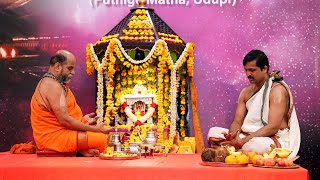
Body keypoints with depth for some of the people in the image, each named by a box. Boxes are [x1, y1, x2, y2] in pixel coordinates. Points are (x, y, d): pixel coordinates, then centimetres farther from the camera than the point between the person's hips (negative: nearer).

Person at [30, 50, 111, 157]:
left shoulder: (50, 83, 17)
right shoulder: (52, 85, -17)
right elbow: (64, 119, -22)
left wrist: (82, 119, 13)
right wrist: (94, 129, -17)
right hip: (53, 137, -11)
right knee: (104, 139, -21)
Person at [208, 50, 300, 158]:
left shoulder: (277, 90, -11)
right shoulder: (246, 92, 13)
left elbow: (273, 127, -20)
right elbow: (237, 122, 7)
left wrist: (243, 141, -27)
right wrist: (232, 136, -18)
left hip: (277, 140, -7)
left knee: (252, 144, -42)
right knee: (213, 132, -6)